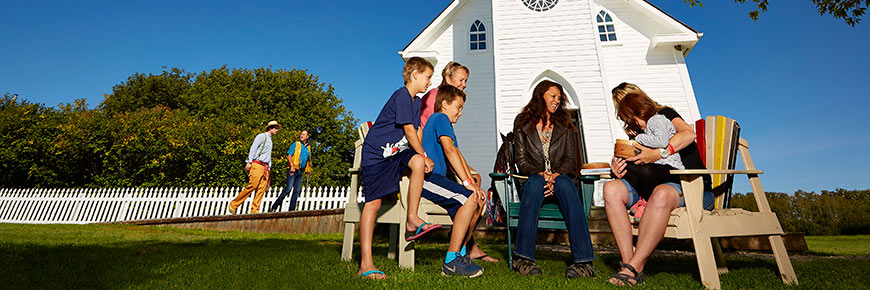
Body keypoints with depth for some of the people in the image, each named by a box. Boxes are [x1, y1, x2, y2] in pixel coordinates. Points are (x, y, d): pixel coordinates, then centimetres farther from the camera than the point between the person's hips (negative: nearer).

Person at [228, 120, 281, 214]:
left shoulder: (270, 140, 28)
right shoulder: (262, 136, 4)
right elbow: (253, 148, -7)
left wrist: (268, 168, 21)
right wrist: (249, 161, -17)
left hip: (265, 167, 8)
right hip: (257, 164, -8)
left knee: (262, 189, -5)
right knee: (252, 185, -16)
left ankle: (254, 210, -7)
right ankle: (233, 205, -6)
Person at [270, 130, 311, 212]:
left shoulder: (308, 148, 19)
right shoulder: (296, 144, 5)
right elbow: (289, 155, -4)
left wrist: (308, 169, 7)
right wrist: (292, 166, -16)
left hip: (301, 171, 5)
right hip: (293, 170, -5)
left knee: (296, 191, 1)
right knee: (288, 188, -15)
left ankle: (292, 210, 3)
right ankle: (274, 207, -8)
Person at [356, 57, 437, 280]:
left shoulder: (416, 101, 16)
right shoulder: (401, 96, -13)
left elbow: (417, 131, 13)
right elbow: (409, 130, -15)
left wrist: (422, 159, 1)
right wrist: (424, 155, -6)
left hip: (397, 153, 8)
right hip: (376, 153, -8)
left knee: (418, 162, -23)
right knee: (373, 203, -11)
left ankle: (412, 219, -13)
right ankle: (365, 264, -8)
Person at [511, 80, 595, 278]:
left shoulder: (565, 126, 18)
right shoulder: (522, 123, 12)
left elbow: (571, 160, 7)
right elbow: (521, 159, 3)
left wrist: (556, 175, -14)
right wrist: (540, 174, -16)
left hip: (561, 178, 1)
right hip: (533, 178, -1)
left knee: (565, 184, -35)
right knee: (535, 183, -37)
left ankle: (583, 260, -40)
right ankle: (523, 257, -40)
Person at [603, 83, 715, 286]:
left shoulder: (664, 114, 6)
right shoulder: (635, 133, 22)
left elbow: (689, 133, -15)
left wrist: (659, 153, -26)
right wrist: (617, 166, -9)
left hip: (694, 187, -5)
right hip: (652, 187, 5)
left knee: (661, 194, -40)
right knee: (611, 189, -23)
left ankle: (634, 268, -36)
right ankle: (627, 261, -31)